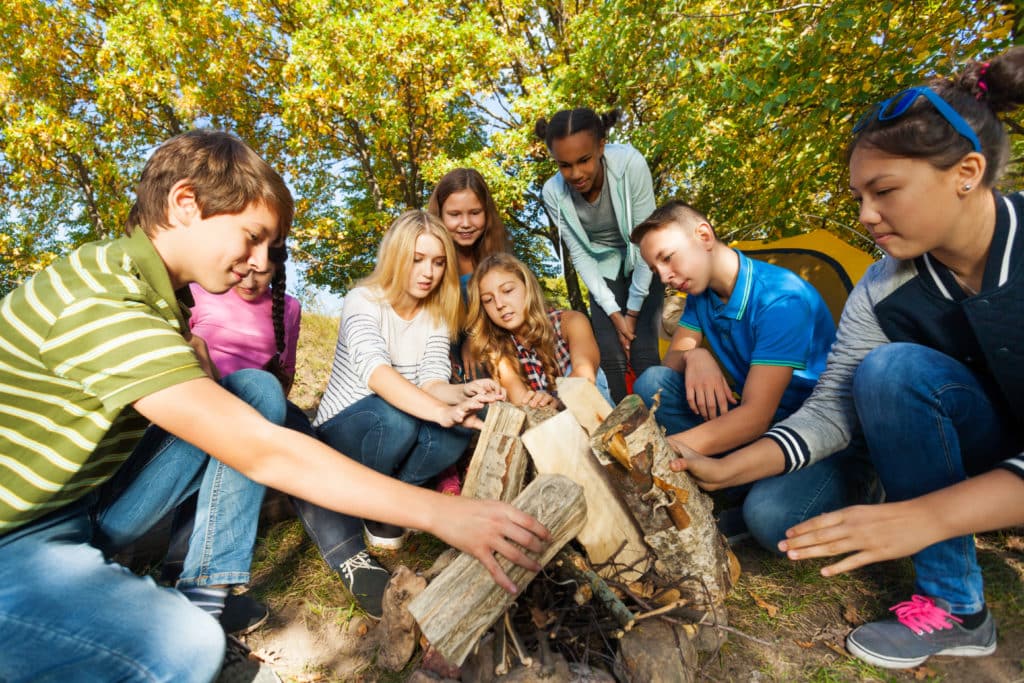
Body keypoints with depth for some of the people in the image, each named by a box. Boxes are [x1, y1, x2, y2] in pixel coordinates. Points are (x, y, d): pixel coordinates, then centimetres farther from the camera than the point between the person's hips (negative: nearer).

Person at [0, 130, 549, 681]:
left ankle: (207, 592, -1)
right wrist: (439, 513, -32)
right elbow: (262, 452, -34)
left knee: (256, 390, -6)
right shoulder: (100, 303, -28)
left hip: (88, 503, 9)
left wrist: (195, 360, -11)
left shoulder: (147, 286, 2)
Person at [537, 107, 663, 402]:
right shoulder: (553, 192, -19)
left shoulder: (630, 164, -28)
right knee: (611, 357, -11)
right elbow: (579, 254, -11)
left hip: (643, 265, -1)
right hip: (602, 268, 2)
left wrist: (633, 310, -18)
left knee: (643, 353, -14)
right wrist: (614, 313, -15)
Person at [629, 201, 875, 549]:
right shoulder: (701, 293, 1)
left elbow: (757, 415, -30)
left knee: (769, 516, -38)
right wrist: (692, 356, -22)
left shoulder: (782, 299, -23)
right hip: (754, 430, 7)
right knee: (652, 382, -12)